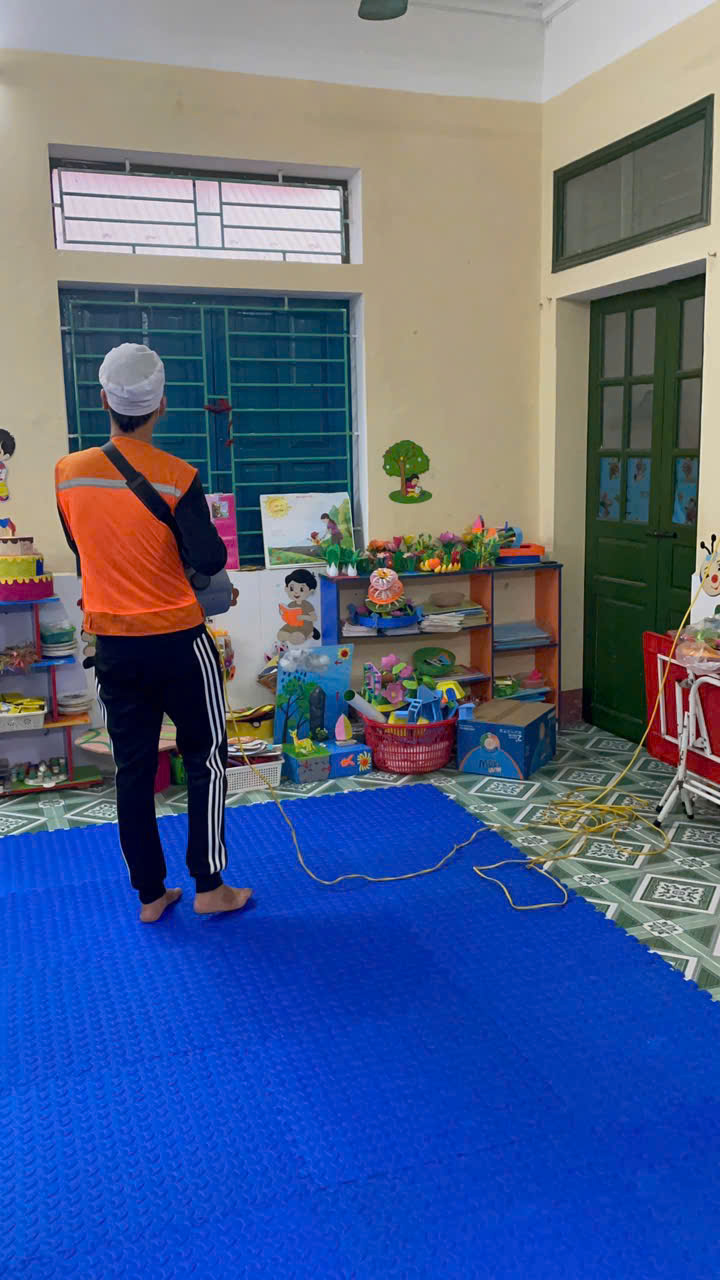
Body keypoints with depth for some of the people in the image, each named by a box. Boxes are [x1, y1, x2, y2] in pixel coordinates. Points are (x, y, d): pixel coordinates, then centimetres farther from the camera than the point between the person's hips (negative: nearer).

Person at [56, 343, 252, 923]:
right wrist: (208, 535, 4)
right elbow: (209, 560, -18)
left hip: (113, 645, 4)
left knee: (133, 768, 12)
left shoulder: (68, 472, -2)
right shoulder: (178, 477, -14)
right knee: (206, 759, 12)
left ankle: (150, 894, 21)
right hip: (178, 641, -4)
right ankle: (209, 886, 16)